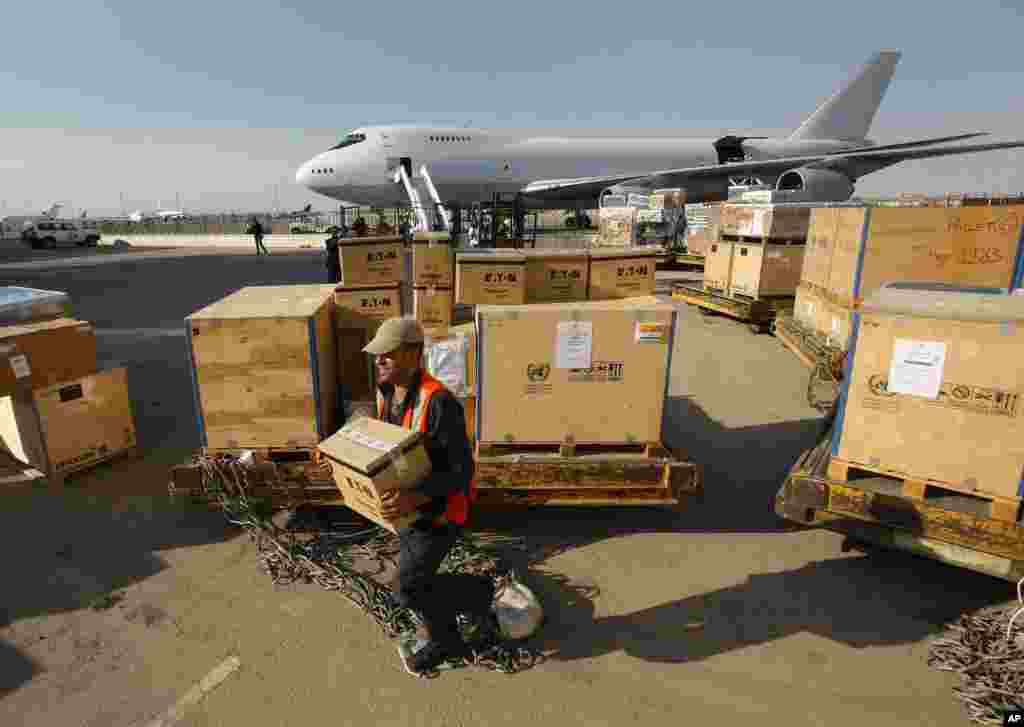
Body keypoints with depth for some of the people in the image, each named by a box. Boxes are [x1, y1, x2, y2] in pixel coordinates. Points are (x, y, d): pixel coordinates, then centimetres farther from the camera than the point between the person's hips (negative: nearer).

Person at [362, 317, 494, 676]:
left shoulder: (438, 402, -32)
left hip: (440, 508, -8)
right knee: (416, 579, 20)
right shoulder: (386, 392, -4)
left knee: (408, 591, 2)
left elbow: (462, 470, -29)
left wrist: (415, 498, -43)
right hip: (412, 503, 8)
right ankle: (445, 644, 43)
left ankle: (479, 592, 25)